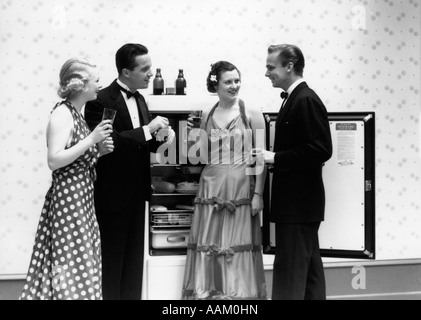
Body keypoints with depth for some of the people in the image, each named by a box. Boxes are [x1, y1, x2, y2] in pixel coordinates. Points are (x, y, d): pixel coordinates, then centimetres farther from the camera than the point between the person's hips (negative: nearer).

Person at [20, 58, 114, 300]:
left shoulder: (77, 114, 13)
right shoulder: (62, 114, -13)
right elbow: (54, 161, -22)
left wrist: (99, 150, 4)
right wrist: (91, 140, -21)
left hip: (82, 198, 9)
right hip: (68, 197, -9)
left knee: (81, 264, 10)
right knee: (72, 264, -6)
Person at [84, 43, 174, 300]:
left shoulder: (140, 100, 10)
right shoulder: (101, 101, -16)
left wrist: (160, 138, -3)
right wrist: (147, 130, -27)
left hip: (136, 192, 8)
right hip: (113, 193, -8)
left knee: (134, 260, 13)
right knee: (111, 260, 0)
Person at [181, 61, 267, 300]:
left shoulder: (252, 114, 1)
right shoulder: (206, 116, 9)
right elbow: (203, 157, 13)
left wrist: (258, 194, -8)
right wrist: (193, 135, -4)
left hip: (242, 190, -3)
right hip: (211, 189, 3)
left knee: (240, 248, -1)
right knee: (208, 247, 2)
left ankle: (241, 293, 8)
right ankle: (207, 293, 10)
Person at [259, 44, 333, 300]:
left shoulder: (306, 101, -15)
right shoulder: (295, 99, 15)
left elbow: (320, 150, -22)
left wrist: (276, 158, -19)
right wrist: (272, 158, 8)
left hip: (298, 203, -10)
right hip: (297, 202, 10)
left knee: (289, 272, -8)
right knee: (309, 269, 15)